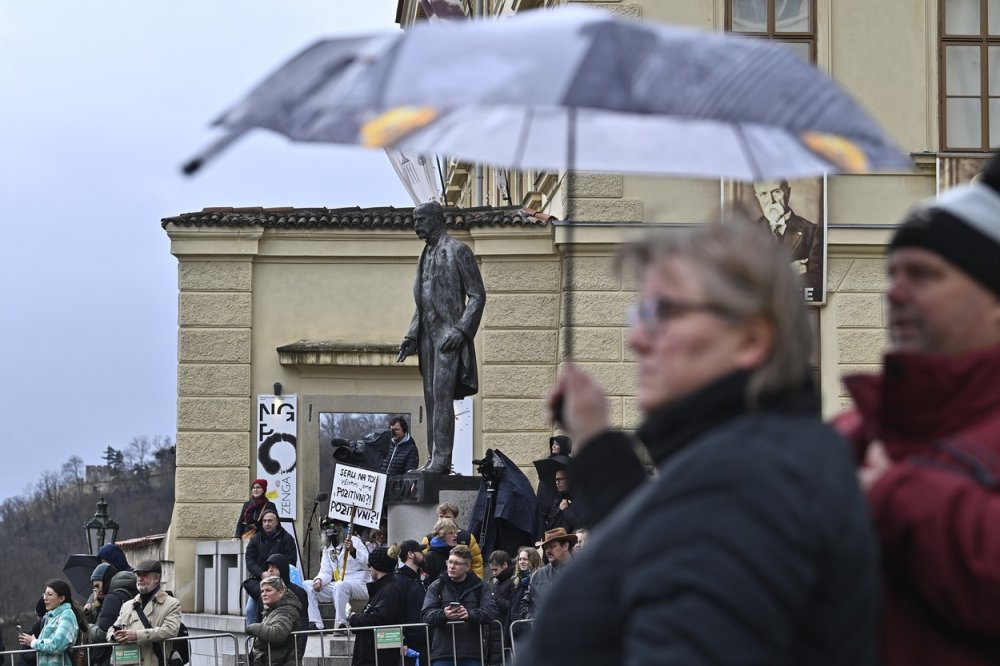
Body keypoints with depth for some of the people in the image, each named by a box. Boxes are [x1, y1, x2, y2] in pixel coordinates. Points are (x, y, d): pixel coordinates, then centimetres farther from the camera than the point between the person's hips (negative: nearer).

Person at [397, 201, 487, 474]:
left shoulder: (457, 251, -5)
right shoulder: (426, 255, 19)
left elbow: (477, 295, -8)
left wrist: (461, 330, -17)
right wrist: (412, 335, 15)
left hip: (448, 334, -8)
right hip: (428, 335, 8)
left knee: (442, 396, -14)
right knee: (431, 398, 6)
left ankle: (442, 459, -18)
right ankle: (434, 459, 7)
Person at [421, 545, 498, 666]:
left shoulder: (478, 587, 6)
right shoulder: (436, 587, 7)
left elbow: (492, 611, -6)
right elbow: (426, 614, -2)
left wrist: (470, 614, -26)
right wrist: (443, 615, -25)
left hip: (472, 652, 0)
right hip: (443, 652, 0)